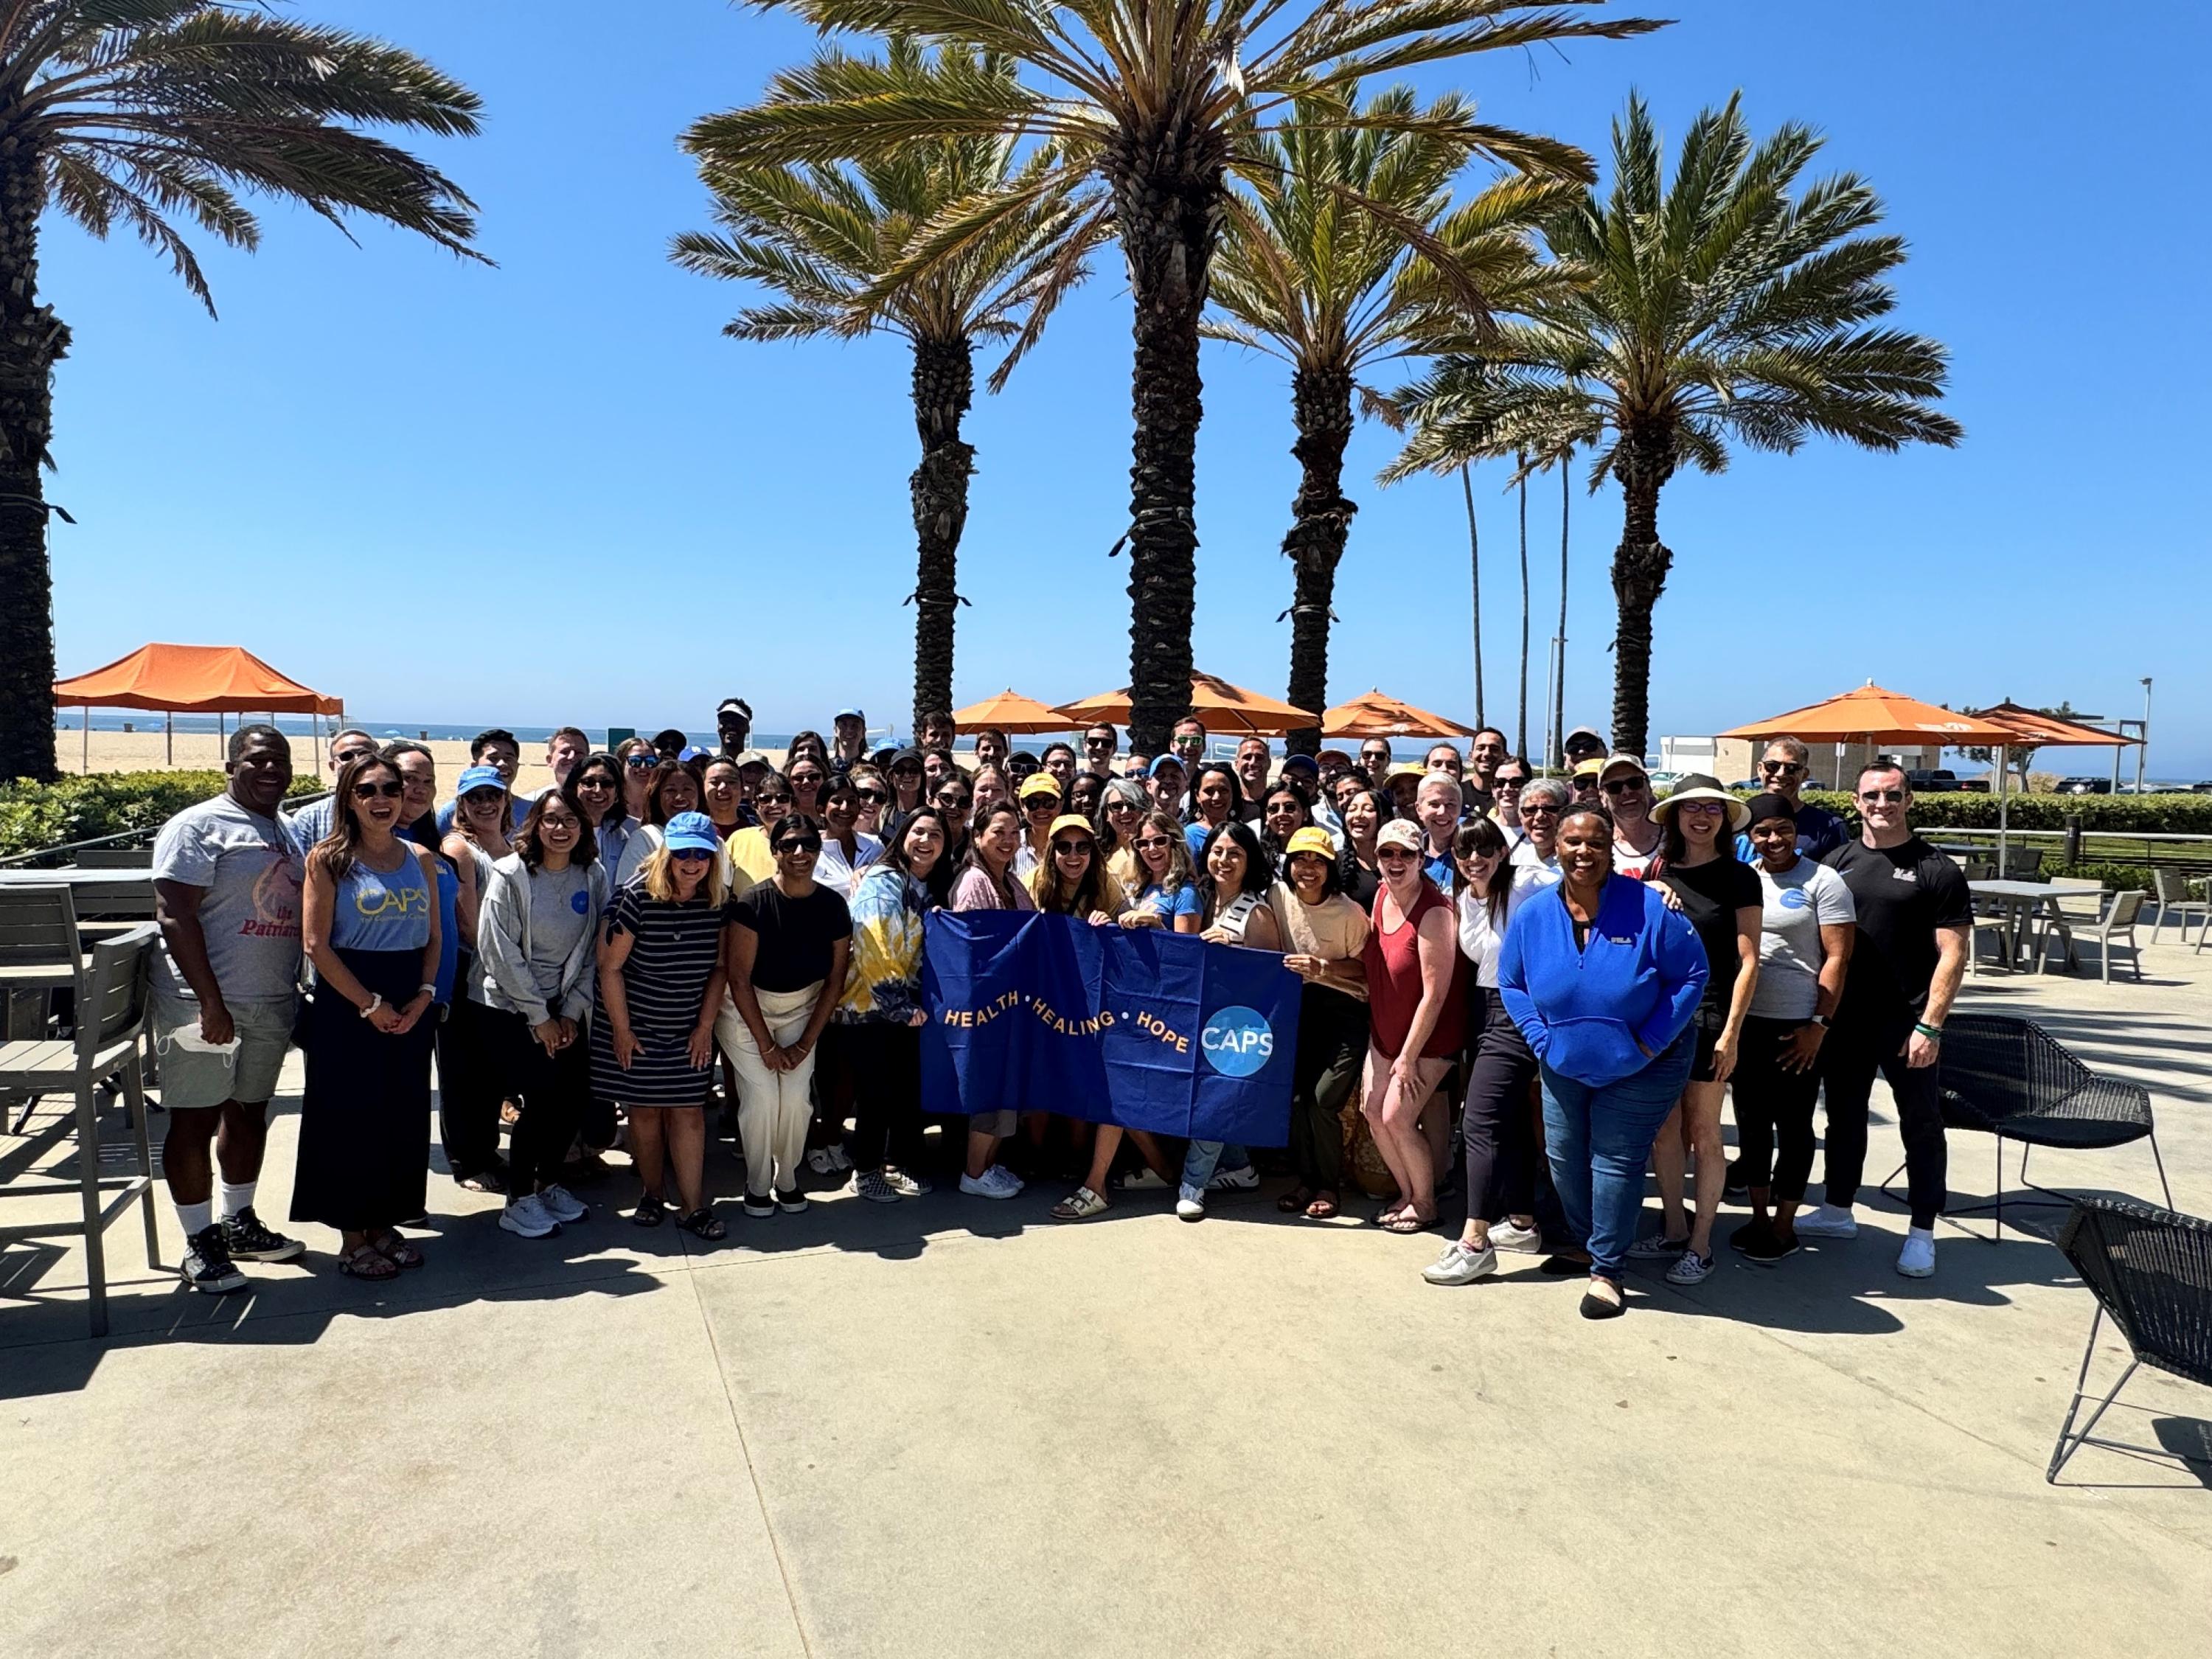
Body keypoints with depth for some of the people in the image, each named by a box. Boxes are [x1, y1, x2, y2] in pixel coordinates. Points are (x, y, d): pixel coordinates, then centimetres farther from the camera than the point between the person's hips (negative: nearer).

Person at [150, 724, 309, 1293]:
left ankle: (238, 1223, 29)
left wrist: (297, 991, 14)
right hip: (206, 1004, -7)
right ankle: (201, 1244, 11)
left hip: (272, 1004, 7)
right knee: (196, 1119, 1)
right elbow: (175, 916, -17)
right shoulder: (199, 826, -9)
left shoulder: (287, 831, 14)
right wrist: (210, 1003, -22)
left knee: (250, 1112, 16)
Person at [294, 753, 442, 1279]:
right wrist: (370, 1004, -13)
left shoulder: (421, 859, 7)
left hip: (410, 1007, 4)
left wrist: (423, 995, -5)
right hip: (347, 1006, -4)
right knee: (349, 1118, 3)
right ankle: (352, 1238, 16)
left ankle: (384, 1224, 26)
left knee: (403, 1118, 10)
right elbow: (317, 943, -10)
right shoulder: (329, 859, -5)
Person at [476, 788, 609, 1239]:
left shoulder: (593, 877, 0)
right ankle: (518, 1201, 10)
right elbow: (500, 951, -14)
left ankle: (548, 1183, 23)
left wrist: (572, 1012, -4)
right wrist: (540, 1017, -12)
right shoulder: (511, 875, -12)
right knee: (541, 1101, -9)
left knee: (575, 1096, 0)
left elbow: (592, 950, 3)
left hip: (564, 1007, 4)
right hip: (513, 1008, -4)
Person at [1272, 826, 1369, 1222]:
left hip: (1343, 1010, -4)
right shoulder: (1278, 896, -4)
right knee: (1294, 1096, -4)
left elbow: (1363, 967, -5)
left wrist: (1323, 968, -19)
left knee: (1323, 1101, -10)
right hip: (1299, 1006, 4)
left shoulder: (1350, 913, -15)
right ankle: (1307, 1179, 17)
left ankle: (1330, 1186, 11)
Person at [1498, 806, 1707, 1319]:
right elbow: (1511, 982, 3)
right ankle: (1586, 1243, 37)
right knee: (1564, 1155, 13)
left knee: (1616, 1161, -2)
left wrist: (1649, 1043, -17)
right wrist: (1541, 1038, -8)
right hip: (1565, 1064, 4)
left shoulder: (1649, 909, -20)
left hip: (1640, 1067, -4)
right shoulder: (1533, 915, -9)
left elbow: (1692, 976, -13)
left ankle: (1606, 1271, 15)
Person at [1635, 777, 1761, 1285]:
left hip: (1707, 1017, -4)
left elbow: (1748, 962, -6)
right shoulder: (1659, 872, 9)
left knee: (1703, 1135, 4)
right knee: (1664, 1131, 10)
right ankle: (1671, 1231, 25)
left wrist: (1731, 1033, -11)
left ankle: (1700, 1245, 15)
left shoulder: (1738, 876, -3)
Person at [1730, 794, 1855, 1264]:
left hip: (1797, 1029, -5)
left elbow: (1837, 959, -8)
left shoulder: (1822, 882, -5)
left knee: (1793, 1126, 6)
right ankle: (1759, 1216, 27)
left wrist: (1819, 1025, -13)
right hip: (1745, 1022, 5)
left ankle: (1784, 1227, 19)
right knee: (1751, 1121, 13)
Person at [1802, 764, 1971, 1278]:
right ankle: (1838, 1211, 31)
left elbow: (1951, 954, -9)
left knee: (1921, 1126, 7)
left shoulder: (1937, 871, -5)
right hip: (1844, 1018, 4)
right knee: (1844, 1116, 16)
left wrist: (1930, 1026, -15)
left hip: (1908, 1024, -4)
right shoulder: (1839, 861, 6)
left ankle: (1922, 1232, 19)